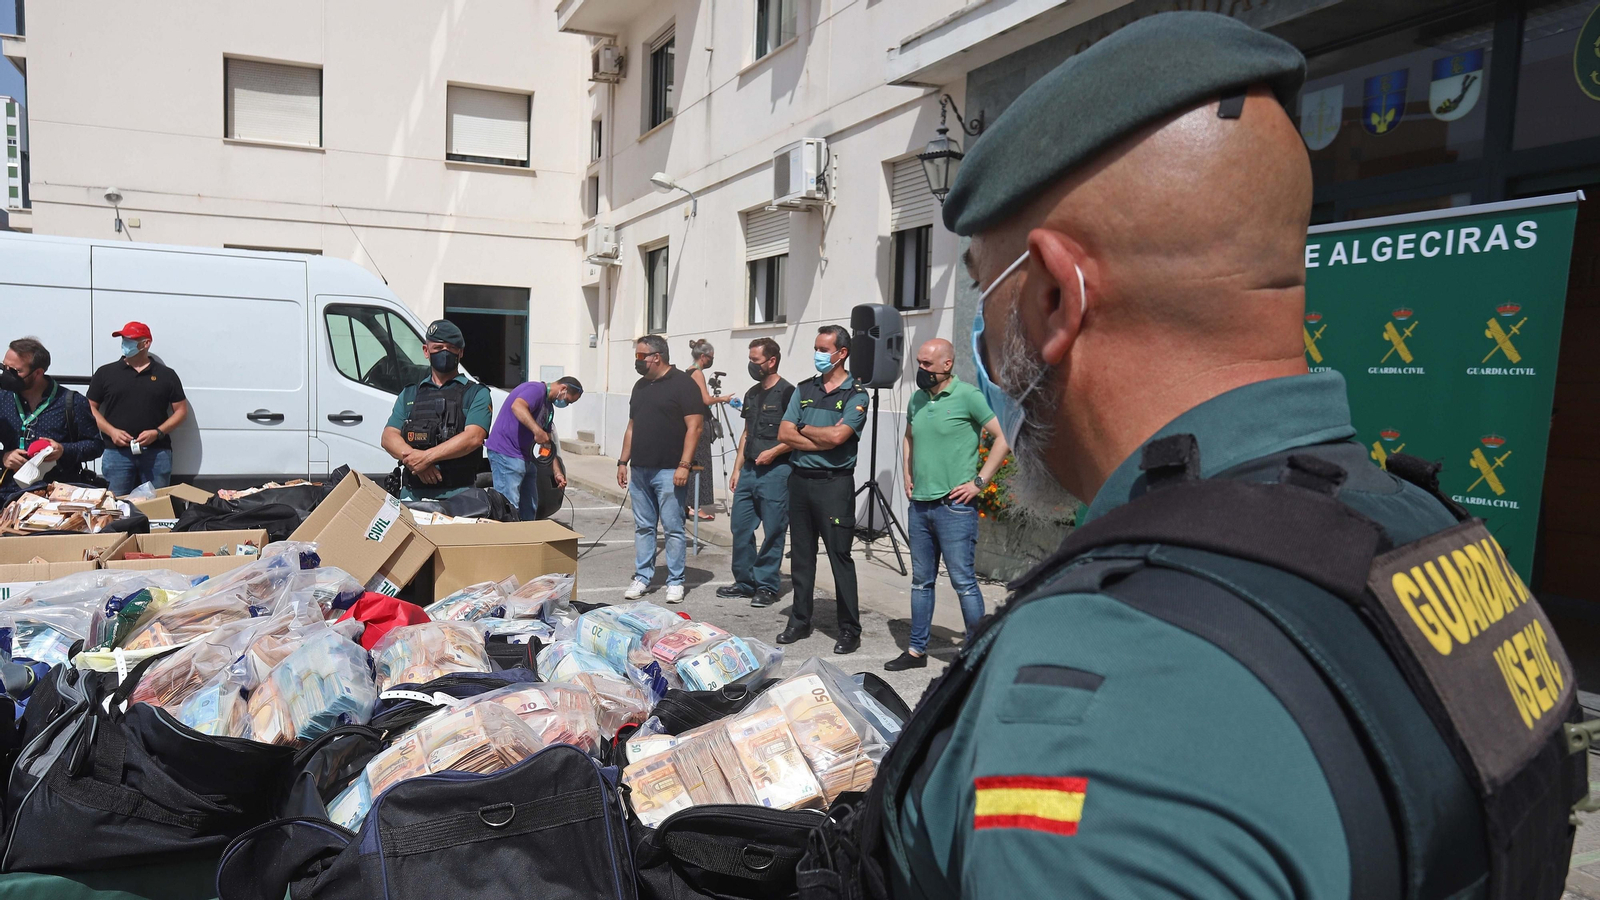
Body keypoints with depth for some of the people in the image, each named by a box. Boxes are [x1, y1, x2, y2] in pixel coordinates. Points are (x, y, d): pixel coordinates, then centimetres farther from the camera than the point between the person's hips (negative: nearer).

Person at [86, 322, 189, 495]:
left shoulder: (166, 375, 8)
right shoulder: (105, 373, 10)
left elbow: (181, 410, 8)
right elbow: (90, 408, 11)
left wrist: (158, 432, -8)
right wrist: (111, 431, -6)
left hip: (157, 453, 0)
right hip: (117, 452, 0)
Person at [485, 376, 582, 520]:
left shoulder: (549, 407, 18)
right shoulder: (536, 389, -11)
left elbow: (548, 444, 20)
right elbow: (517, 406, -34)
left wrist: (557, 472, 14)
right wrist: (538, 431, -41)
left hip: (526, 458, 10)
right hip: (506, 454, -10)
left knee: (529, 507, 13)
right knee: (509, 508, -12)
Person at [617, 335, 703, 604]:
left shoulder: (682, 383, -6)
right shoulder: (641, 385, 16)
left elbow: (694, 427, -12)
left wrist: (684, 465, -17)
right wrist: (623, 461, 15)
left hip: (669, 471, -7)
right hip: (639, 470, 7)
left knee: (673, 528, -1)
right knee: (643, 527, 10)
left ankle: (675, 582, 7)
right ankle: (642, 578, 18)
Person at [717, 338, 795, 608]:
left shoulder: (787, 392, -8)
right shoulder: (752, 394, 16)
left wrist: (774, 452, -20)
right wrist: (737, 469, 17)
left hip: (775, 471, -8)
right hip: (749, 470, 8)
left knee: (772, 531, -1)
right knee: (741, 528, 9)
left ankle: (766, 586, 9)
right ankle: (744, 581, 21)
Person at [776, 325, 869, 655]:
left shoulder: (856, 395, -3)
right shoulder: (804, 390, 12)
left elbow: (837, 435, -19)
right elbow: (784, 434, 2)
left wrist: (804, 429, -3)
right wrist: (822, 439, -10)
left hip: (834, 482, -5)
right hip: (800, 479, 5)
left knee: (840, 556, -3)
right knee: (801, 554, 11)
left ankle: (850, 629, 6)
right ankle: (800, 621, 22)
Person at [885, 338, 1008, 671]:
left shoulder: (967, 396, -9)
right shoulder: (917, 399, 11)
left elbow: (1004, 437, -11)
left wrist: (979, 482, -12)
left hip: (954, 506, -7)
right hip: (919, 504, 7)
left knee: (963, 581, -1)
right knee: (921, 580, 14)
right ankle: (917, 650, 24)